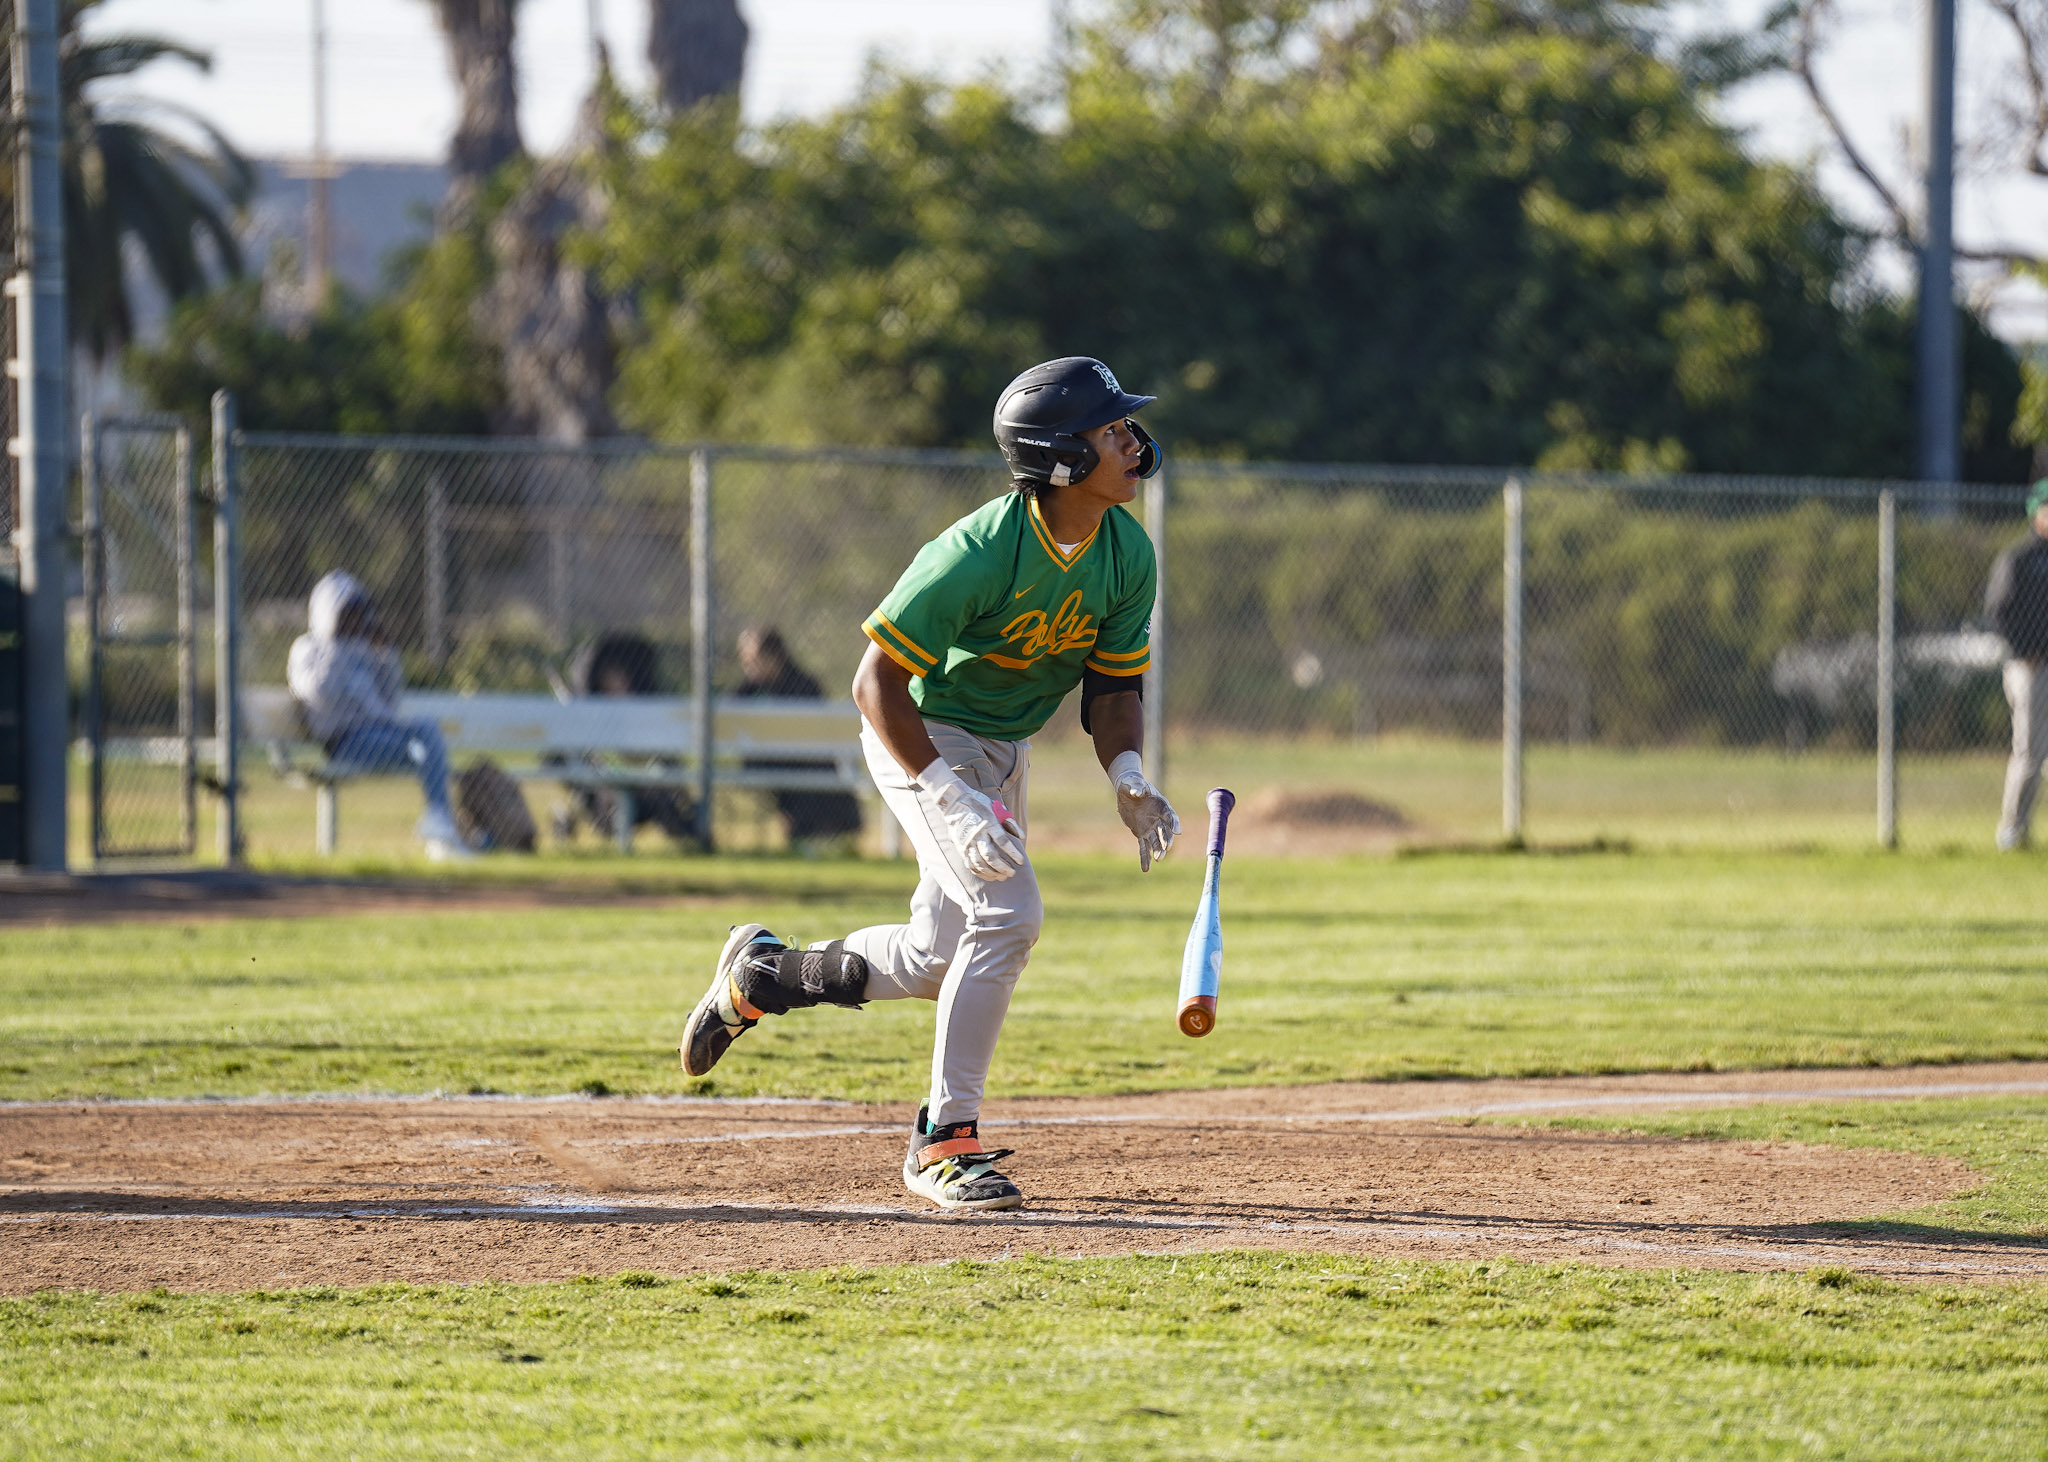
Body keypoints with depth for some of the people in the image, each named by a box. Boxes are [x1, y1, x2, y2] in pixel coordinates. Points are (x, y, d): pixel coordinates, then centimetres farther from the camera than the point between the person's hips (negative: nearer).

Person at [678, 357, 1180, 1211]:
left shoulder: (1127, 556, -9)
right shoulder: (977, 553, -30)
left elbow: (1112, 688, 1)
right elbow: (877, 682, -26)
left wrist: (1128, 779, -19)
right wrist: (950, 799, -33)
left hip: (1005, 751, 8)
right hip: (923, 739, -8)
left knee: (936, 963, 12)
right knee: (1008, 912, -24)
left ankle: (761, 974, 36)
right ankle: (945, 1142, -16)